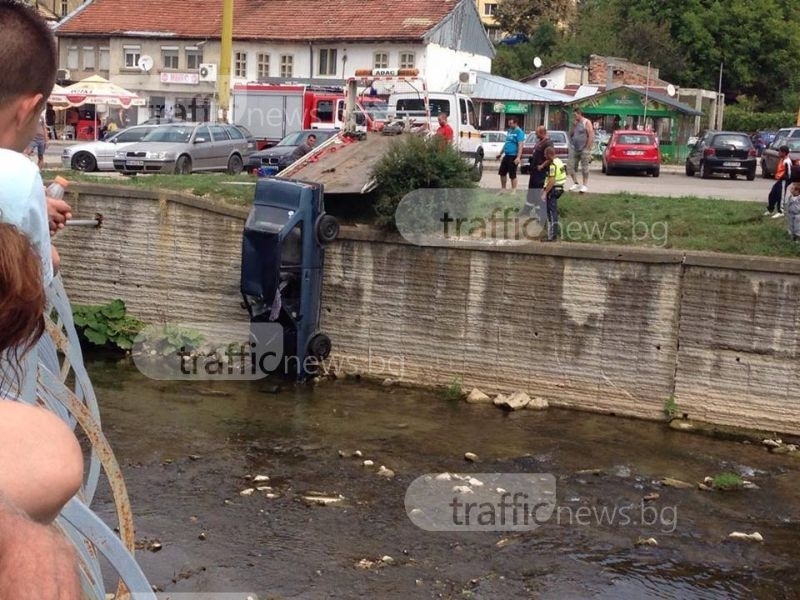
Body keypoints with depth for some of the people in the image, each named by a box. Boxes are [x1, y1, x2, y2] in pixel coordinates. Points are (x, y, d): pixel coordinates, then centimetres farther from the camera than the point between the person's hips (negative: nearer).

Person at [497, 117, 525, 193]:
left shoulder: (519, 132, -12)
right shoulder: (509, 131, 14)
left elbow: (520, 145, -19)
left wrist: (518, 157, -27)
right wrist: (501, 153, 24)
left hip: (513, 156, -9)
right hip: (506, 155, 9)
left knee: (512, 175, -3)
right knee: (502, 173, 13)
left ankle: (514, 191, 6)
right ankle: (503, 189, 25)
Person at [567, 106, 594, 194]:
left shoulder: (586, 122, -6)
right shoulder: (575, 123, 13)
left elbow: (591, 136, -11)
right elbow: (570, 134, 13)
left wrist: (587, 148, -15)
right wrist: (573, 126, -3)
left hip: (584, 148, -7)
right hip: (574, 148, 7)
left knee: (584, 167, -1)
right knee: (570, 166, 0)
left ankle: (585, 185, 5)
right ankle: (576, 184, 11)